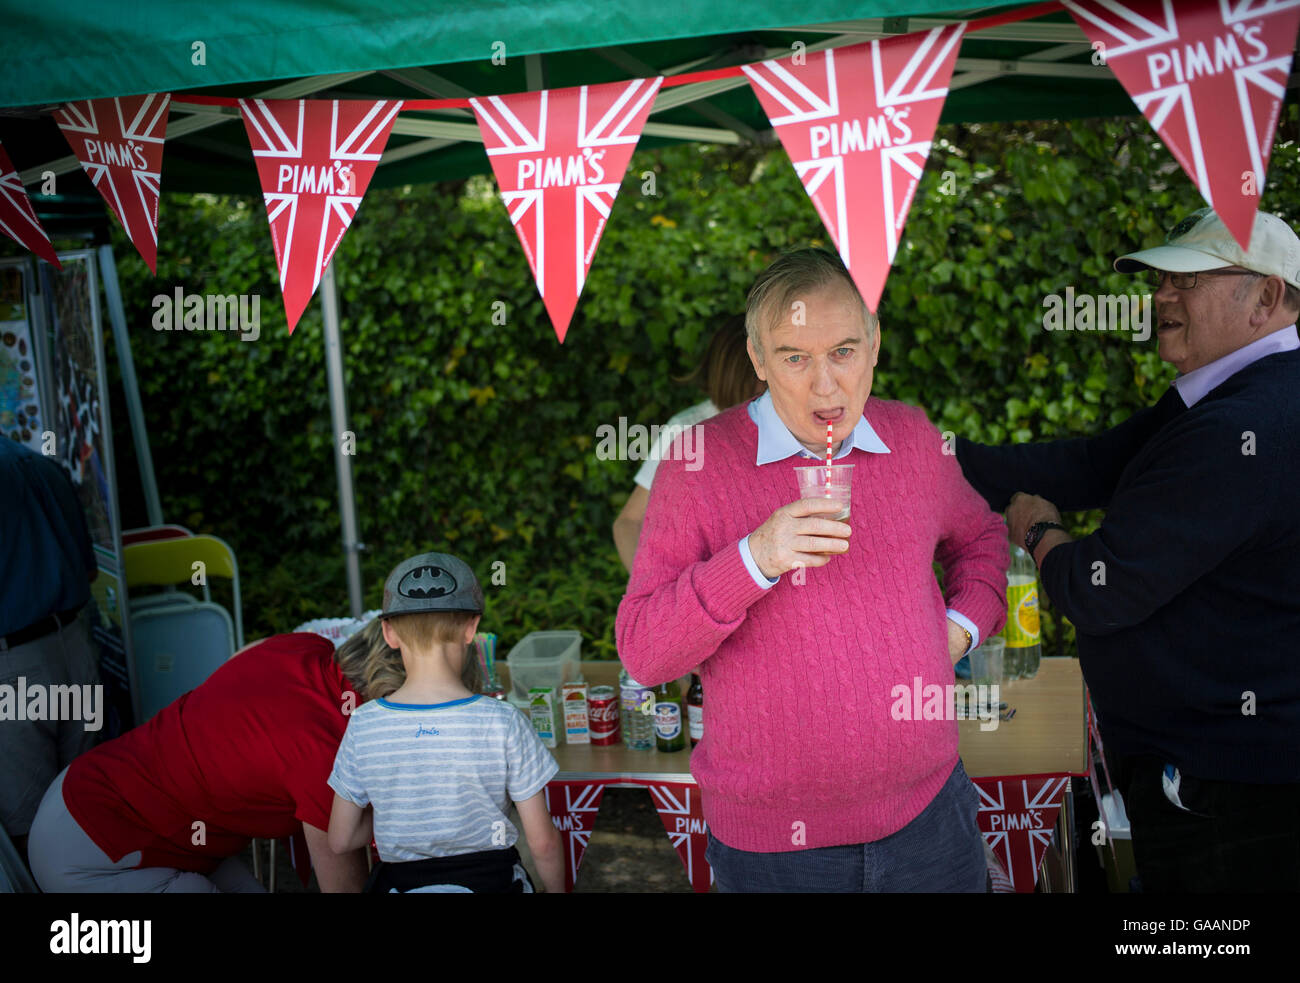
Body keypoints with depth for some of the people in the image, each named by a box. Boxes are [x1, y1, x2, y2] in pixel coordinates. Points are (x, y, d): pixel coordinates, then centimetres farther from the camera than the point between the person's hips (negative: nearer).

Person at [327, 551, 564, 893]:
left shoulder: (363, 726, -10)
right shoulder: (504, 723, -16)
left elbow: (340, 840, -1)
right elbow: (543, 842, -9)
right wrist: (556, 889, 9)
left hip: (401, 881, 2)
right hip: (490, 878, -1)